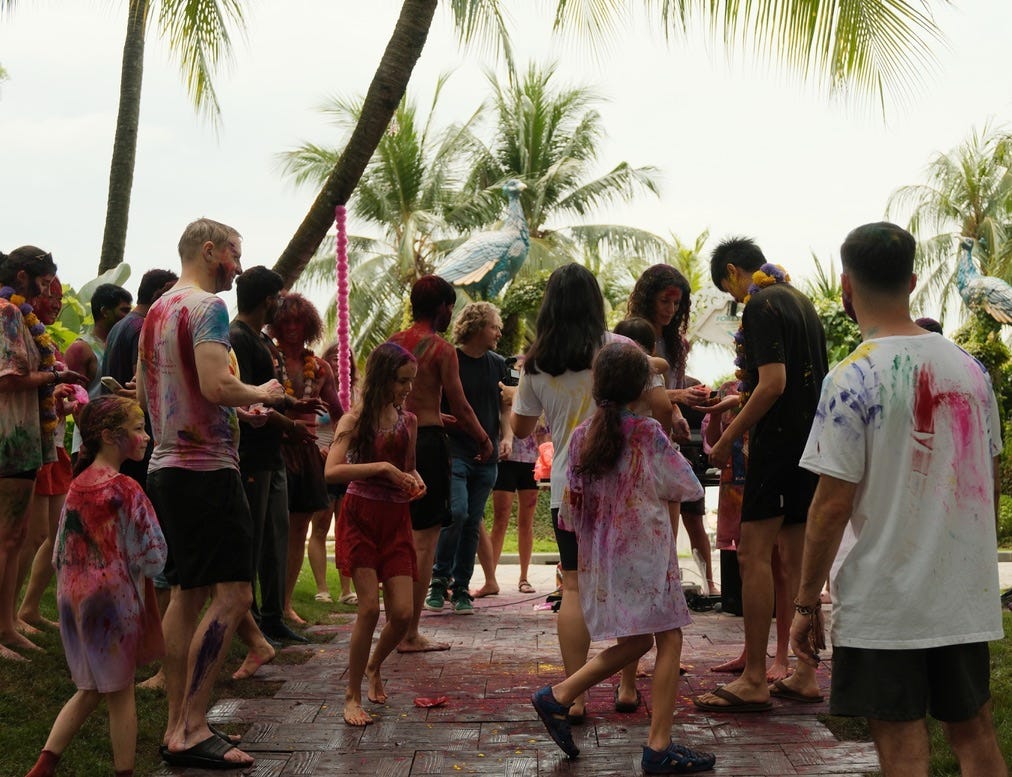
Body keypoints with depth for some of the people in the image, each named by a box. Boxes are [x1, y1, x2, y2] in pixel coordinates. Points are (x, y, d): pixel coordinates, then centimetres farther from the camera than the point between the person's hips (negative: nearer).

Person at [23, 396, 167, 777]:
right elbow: (153, 555, -14)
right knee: (121, 692, 6)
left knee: (90, 690, 18)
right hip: (114, 600, -6)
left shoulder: (76, 487, 5)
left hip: (74, 599, 7)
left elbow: (61, 552, 12)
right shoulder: (126, 490, -16)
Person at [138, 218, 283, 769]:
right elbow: (216, 385, -24)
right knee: (232, 594, -8)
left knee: (186, 594, 12)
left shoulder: (156, 312, 17)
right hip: (206, 469, -10)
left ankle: (176, 727, 15)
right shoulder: (207, 307, -11)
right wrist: (260, 394, -4)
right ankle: (192, 729, -8)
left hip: (165, 467, 10)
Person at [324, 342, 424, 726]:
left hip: (396, 520, 4)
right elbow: (332, 471, -19)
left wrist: (415, 479, 3)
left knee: (402, 612, -3)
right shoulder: (355, 419, -6)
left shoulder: (408, 421, 9)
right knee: (370, 607, -11)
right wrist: (381, 467, -23)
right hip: (361, 517, -4)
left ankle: (373, 667, 29)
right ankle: (353, 695, 6)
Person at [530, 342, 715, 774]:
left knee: (635, 643, 19)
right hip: (645, 554, -6)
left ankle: (557, 697, 14)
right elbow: (684, 488, 1)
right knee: (669, 640, 1)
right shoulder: (648, 434, -11)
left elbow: (572, 510, 7)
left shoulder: (581, 436, 3)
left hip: (599, 556, 7)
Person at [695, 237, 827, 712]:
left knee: (754, 555, -7)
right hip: (811, 441, 9)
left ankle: (754, 681, -6)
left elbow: (773, 384, -19)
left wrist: (727, 439, -13)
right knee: (797, 558, 11)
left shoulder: (760, 305, -10)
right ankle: (805, 676, 15)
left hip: (778, 442, -9)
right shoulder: (801, 302, 18)